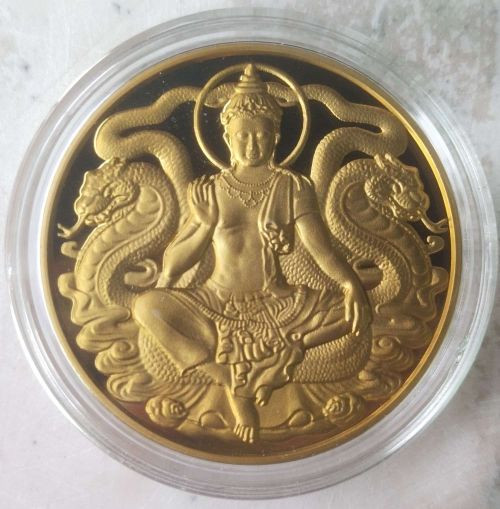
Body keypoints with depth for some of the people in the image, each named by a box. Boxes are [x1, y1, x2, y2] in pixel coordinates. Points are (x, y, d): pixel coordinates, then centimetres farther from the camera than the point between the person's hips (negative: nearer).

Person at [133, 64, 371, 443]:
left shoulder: (293, 188, 3)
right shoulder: (210, 191, 4)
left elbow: (320, 247, -9)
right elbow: (176, 259, 5)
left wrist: (349, 282, -25)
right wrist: (208, 222, -14)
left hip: (279, 303, 0)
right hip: (219, 304, 1)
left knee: (355, 312, -20)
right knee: (147, 307, -24)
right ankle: (233, 384, -11)